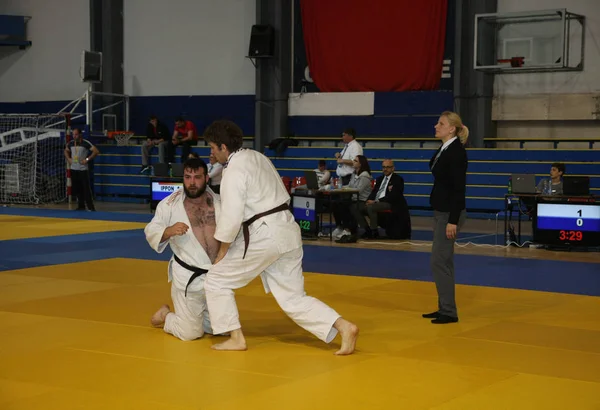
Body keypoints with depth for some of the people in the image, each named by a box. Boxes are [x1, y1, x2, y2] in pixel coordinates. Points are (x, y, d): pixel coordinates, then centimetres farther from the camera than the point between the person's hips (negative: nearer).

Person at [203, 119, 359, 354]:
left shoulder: (234, 171, -12)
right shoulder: (257, 157, 17)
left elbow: (231, 217, -18)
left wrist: (222, 252, -5)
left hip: (264, 236, -9)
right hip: (286, 231, 9)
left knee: (217, 280, 8)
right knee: (293, 299, 11)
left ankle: (236, 338, 11)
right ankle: (343, 328, -3)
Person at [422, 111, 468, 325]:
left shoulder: (456, 152, -18)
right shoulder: (443, 150, 10)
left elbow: (459, 189, -20)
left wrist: (453, 221, -23)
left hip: (450, 213, -10)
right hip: (441, 211, 10)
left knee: (439, 261, -7)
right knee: (444, 261, 13)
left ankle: (449, 311, 0)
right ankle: (444, 308, 21)